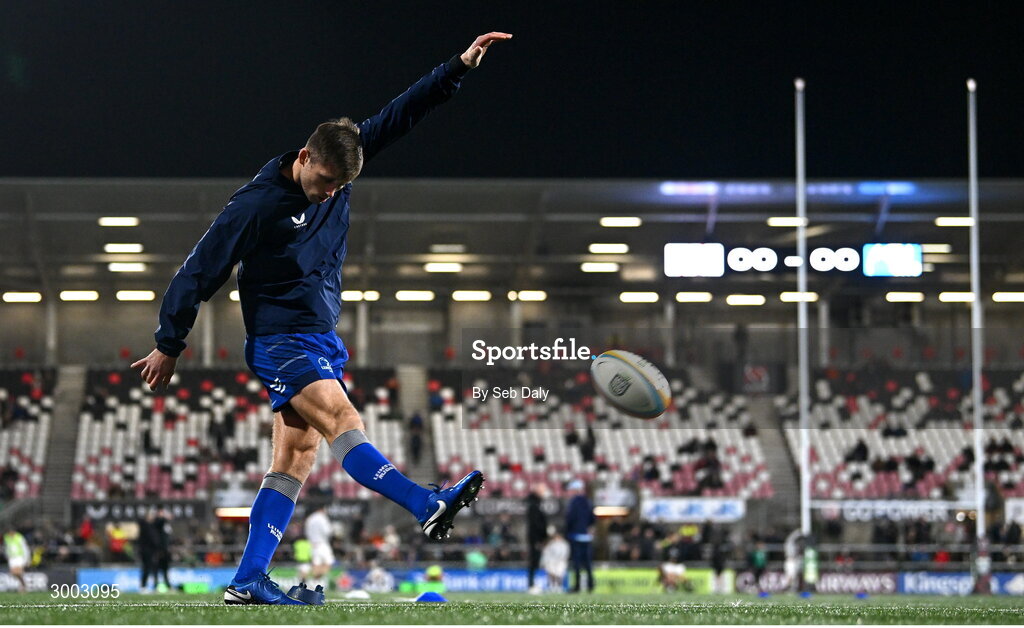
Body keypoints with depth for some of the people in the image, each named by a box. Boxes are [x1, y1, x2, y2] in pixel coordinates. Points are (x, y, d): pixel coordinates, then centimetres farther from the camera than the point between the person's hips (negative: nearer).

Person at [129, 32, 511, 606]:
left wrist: (460, 67, -3)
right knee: (342, 421, -24)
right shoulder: (258, 204, -15)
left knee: (296, 460, 3)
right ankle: (427, 506, -42)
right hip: (280, 339, -8)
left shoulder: (342, 169, 2)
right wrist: (169, 346, -3)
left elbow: (403, 114, 5)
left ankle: (248, 581, 2)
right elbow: (201, 271, -8)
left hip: (322, 338, 8)